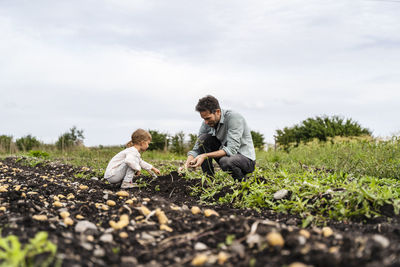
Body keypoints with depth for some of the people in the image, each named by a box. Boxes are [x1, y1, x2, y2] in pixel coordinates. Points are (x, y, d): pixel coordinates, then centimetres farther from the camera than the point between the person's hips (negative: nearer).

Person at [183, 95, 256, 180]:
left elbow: (231, 149, -31)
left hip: (246, 158, -6)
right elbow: (196, 149, -3)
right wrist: (188, 162, -24)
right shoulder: (207, 123, -6)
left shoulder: (233, 118, -24)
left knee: (225, 161, -37)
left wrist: (205, 156, -37)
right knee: (203, 138, -13)